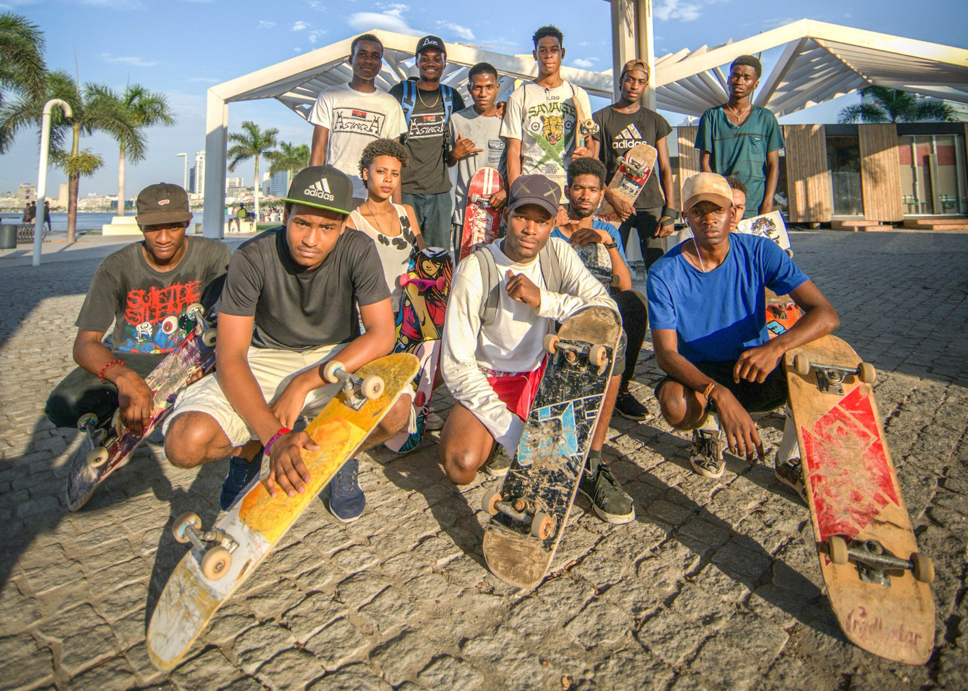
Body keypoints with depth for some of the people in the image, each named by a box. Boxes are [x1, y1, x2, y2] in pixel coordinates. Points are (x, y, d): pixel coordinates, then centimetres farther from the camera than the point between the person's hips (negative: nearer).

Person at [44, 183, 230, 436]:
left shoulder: (213, 255, -10)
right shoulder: (117, 267, -11)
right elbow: (84, 344, -16)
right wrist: (124, 377, -39)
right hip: (128, 362, -1)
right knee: (62, 407, -28)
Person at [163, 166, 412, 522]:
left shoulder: (358, 250, -18)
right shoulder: (252, 258, -20)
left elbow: (382, 334, -20)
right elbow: (230, 358, -23)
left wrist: (303, 384, -27)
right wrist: (275, 436, -38)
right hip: (266, 360, 0)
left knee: (396, 408, -32)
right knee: (185, 443, -24)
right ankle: (251, 449, 14)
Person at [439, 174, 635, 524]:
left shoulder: (557, 253, -6)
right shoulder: (475, 270, -17)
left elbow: (609, 312, -17)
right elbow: (456, 365, -19)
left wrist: (543, 299, -29)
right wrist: (511, 431, -25)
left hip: (544, 375, 4)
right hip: (490, 381, -3)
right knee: (460, 464, -31)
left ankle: (591, 465, -12)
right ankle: (499, 441, 8)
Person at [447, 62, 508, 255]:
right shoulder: (457, 119, 8)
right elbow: (447, 163, 18)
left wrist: (507, 191, -11)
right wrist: (455, 154, -4)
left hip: (499, 205, -1)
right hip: (465, 205, 1)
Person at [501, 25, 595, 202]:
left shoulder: (578, 95, 16)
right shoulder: (519, 97, 8)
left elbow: (590, 139, 17)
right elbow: (514, 150, 3)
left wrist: (589, 152, -8)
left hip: (571, 188, 2)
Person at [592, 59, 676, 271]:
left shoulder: (655, 121, 16)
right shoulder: (601, 118, 9)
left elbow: (665, 169, 13)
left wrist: (670, 211, 1)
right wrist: (613, 198, -14)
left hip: (651, 205, 2)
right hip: (615, 205, -2)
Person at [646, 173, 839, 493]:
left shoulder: (759, 252, -9)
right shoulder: (664, 273, -14)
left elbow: (826, 315, -16)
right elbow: (666, 353, -21)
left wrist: (777, 346, -38)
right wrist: (718, 394, -39)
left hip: (755, 370, 2)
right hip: (697, 372, -1)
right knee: (675, 404, -35)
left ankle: (792, 459, 1)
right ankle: (708, 427, 6)